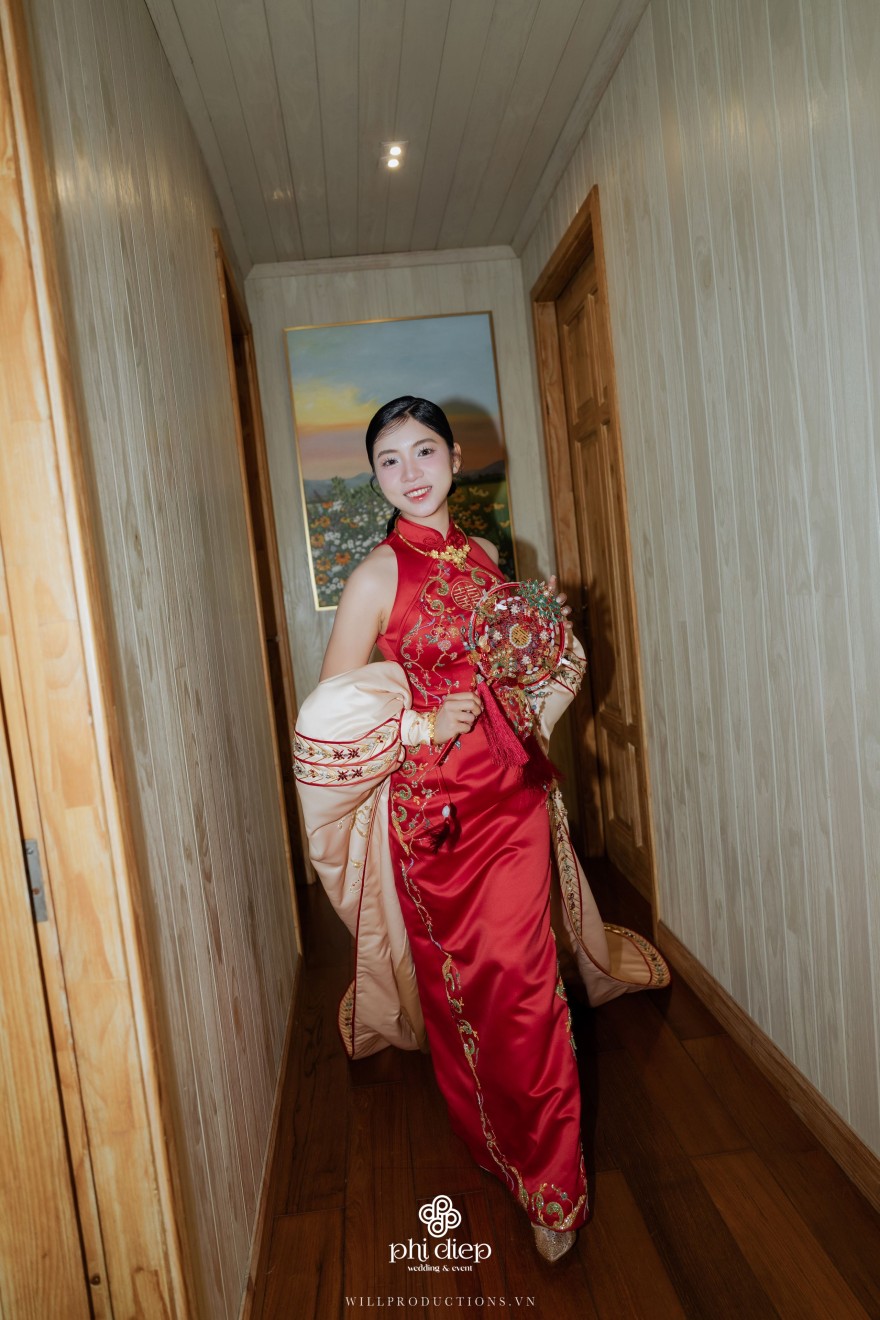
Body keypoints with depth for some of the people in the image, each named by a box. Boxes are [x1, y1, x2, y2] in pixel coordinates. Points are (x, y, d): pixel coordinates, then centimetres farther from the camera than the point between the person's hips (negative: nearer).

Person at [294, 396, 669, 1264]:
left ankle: (551, 1181, 23)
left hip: (514, 792, 3)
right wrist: (422, 725, -17)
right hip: (434, 809, -3)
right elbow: (327, 710, -9)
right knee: (461, 987, 11)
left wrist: (548, 628, 2)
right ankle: (505, 1155, 37)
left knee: (521, 981, 3)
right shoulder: (378, 575, -8)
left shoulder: (484, 556, 7)